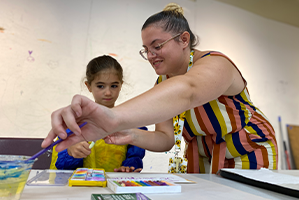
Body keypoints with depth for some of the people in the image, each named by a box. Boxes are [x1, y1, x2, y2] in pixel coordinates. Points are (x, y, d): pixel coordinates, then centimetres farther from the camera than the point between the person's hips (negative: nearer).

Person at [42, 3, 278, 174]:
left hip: (248, 155, -4)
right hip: (203, 160, 5)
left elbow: (186, 90, -53)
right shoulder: (162, 84, -7)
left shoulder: (214, 64, -27)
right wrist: (133, 136, -35)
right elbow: (166, 138, -14)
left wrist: (114, 117, -69)